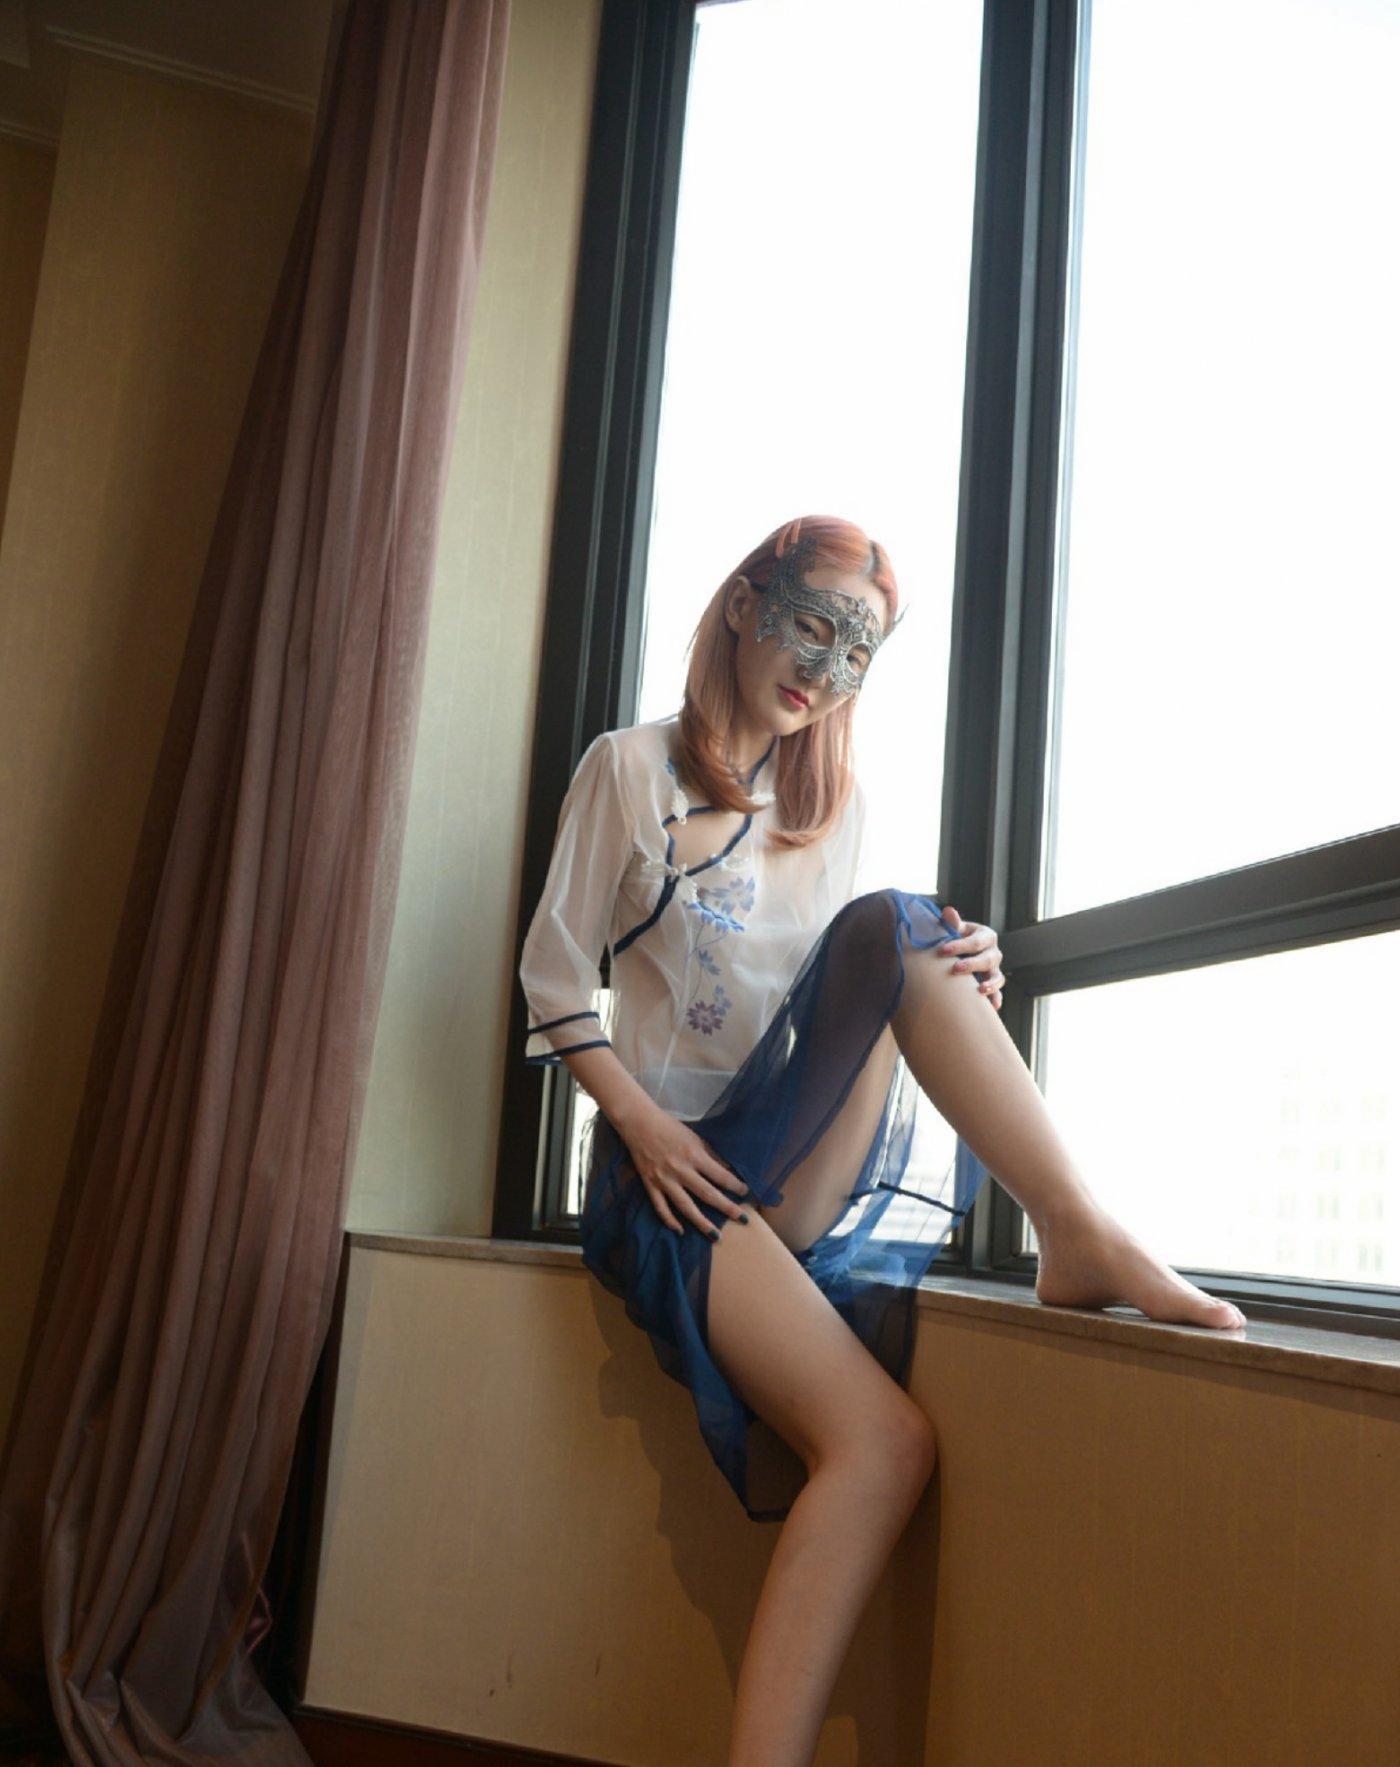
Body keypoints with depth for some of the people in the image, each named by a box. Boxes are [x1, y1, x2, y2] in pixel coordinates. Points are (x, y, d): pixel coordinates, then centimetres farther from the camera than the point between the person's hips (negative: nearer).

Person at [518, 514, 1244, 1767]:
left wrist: (960, 987, -5)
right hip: (679, 1167, -4)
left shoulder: (840, 803, 19)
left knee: (897, 930, -25)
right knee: (884, 1442, -28)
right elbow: (556, 981, 3)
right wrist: (642, 1124, -13)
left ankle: (1085, 1242, -30)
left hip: (813, 1159, 4)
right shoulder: (632, 769, 5)